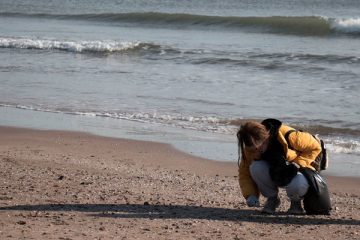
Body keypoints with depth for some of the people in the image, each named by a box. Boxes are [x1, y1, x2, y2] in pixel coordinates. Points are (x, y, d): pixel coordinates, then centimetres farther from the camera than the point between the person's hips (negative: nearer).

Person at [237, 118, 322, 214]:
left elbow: (315, 147, -16)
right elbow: (244, 172, -9)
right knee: (255, 168, -31)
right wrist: (250, 195, -25)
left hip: (293, 172, -3)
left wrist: (297, 164, -26)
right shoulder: (251, 148, -19)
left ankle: (296, 201, 0)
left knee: (296, 186, -40)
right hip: (272, 173, 3)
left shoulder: (288, 136, -30)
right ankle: (272, 199, -5)